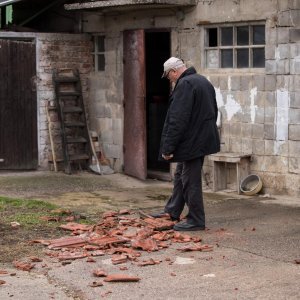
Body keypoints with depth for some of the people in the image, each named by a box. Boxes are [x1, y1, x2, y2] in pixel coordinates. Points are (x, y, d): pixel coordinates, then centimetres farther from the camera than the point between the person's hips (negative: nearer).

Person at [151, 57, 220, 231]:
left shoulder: (185, 85, -19)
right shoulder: (204, 81, 13)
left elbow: (177, 120, -24)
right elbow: (214, 112, 22)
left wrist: (168, 147, -21)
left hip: (192, 142, -10)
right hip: (203, 137, 10)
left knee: (191, 181, -2)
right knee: (181, 175, 20)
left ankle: (196, 220, 5)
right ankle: (172, 211, 31)